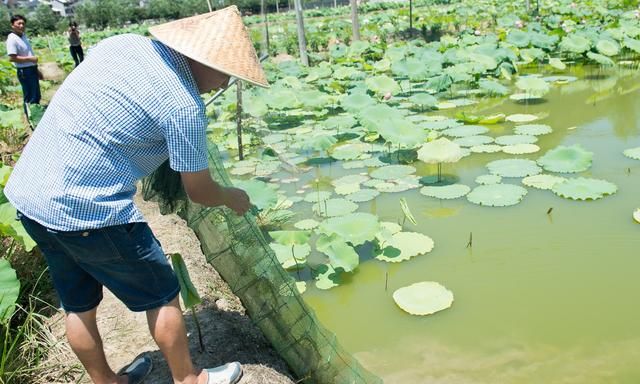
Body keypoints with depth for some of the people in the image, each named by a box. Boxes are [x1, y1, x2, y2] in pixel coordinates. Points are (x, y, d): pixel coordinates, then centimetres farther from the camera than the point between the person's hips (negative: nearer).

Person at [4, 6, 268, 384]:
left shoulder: (123, 42, 6)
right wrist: (233, 197, 16)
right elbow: (199, 191, -5)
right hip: (87, 209, -8)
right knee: (162, 296, 12)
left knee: (78, 304, 22)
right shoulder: (184, 105, -16)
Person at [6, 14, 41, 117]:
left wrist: (36, 70, 20)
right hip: (25, 72, -9)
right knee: (30, 98, -1)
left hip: (32, 70, 9)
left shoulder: (23, 36, 10)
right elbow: (12, 58, -24)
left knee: (36, 96, 21)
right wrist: (30, 58, -22)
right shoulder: (12, 39, -18)